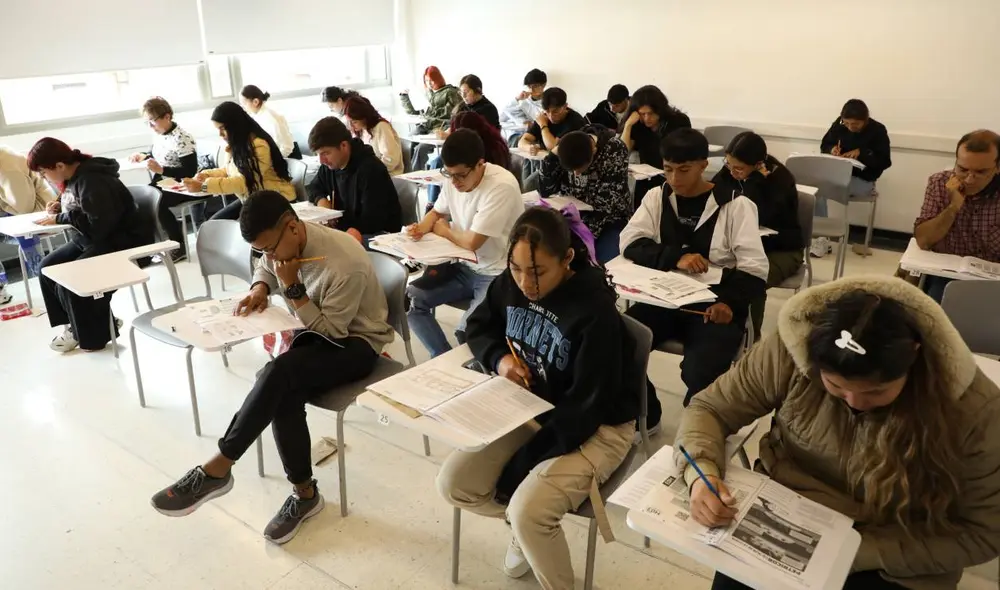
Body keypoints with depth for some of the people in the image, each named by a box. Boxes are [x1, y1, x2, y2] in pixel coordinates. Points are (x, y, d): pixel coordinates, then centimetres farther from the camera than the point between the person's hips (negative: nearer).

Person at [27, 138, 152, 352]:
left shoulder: (93, 182, -25)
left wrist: (60, 219, -20)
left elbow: (97, 225, -29)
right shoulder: (75, 177, 6)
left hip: (122, 241, -11)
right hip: (92, 239, 11)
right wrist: (61, 207, 4)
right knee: (48, 267, 4)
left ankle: (94, 334, 1)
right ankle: (75, 324, 14)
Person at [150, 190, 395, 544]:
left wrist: (293, 289, -27)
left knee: (279, 374, -33)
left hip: (355, 343, -7)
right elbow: (265, 268, 18)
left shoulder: (344, 264, -29)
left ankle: (218, 468, -21)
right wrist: (260, 288, -5)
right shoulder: (285, 244, -7)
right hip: (316, 333, 7)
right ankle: (304, 493, -8)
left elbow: (331, 329, -21)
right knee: (282, 395, -25)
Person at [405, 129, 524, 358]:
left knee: (466, 331, -27)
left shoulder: (501, 187, -25)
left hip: (497, 276, -7)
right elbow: (437, 212, 17)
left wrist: (443, 230, -7)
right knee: (411, 298, -7)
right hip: (465, 267, 8)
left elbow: (472, 242, -26)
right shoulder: (454, 178, -2)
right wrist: (422, 227, -6)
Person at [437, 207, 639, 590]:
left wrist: (519, 468, -24)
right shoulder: (510, 283, -8)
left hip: (596, 426, -6)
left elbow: (586, 406, -25)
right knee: (453, 483, -7)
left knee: (528, 511, -26)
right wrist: (498, 358, -12)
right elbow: (478, 326, 12)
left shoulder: (595, 311, -27)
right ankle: (530, 526, 19)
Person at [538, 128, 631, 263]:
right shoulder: (568, 147, -10)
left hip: (609, 221, -3)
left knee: (604, 264, -30)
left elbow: (607, 202, -22)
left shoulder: (615, 150, -20)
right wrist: (553, 154, -19)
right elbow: (545, 191, -7)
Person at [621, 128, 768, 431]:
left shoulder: (735, 205, -1)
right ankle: (644, 416, 8)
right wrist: (677, 257, -22)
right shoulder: (657, 197, 9)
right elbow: (630, 243, -5)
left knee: (700, 371, -29)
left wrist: (730, 302, -26)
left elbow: (755, 269, -7)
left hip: (714, 303, -3)